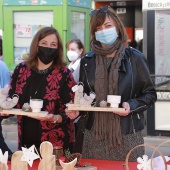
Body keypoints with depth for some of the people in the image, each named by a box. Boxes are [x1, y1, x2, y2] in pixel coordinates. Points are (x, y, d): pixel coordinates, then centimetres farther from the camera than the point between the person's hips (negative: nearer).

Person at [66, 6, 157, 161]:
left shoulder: (134, 58, -1)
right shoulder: (87, 61, 7)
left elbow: (150, 94, 4)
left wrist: (131, 106, -14)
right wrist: (76, 110, -3)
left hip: (127, 135, -2)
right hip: (94, 137, 2)